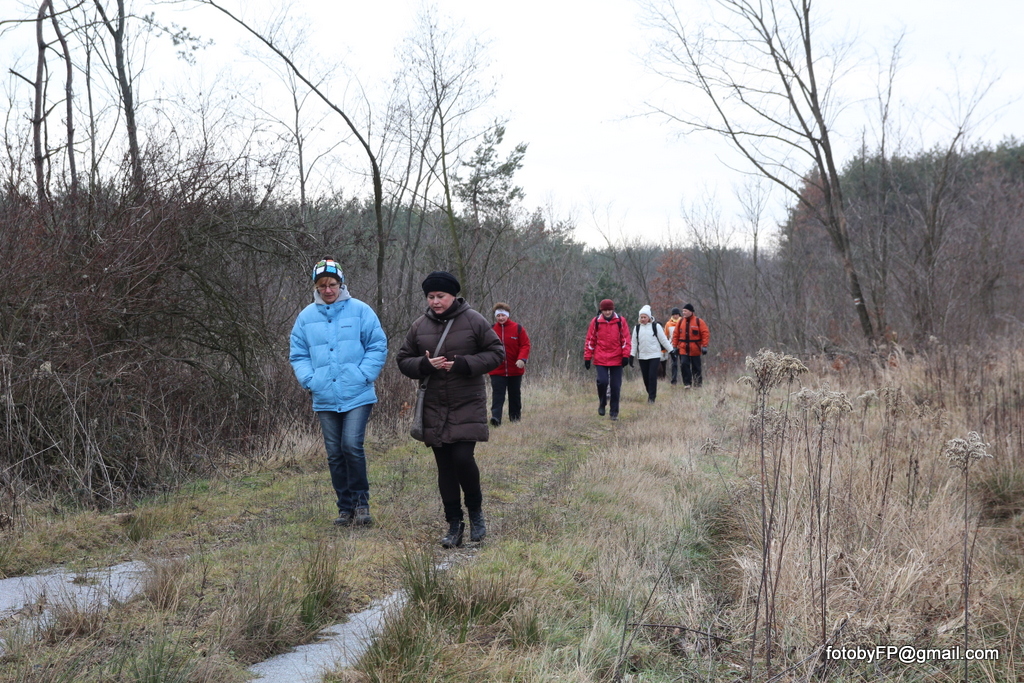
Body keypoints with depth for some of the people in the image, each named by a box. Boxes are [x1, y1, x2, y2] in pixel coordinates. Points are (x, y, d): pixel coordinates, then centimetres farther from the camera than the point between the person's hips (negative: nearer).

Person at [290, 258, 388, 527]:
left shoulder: (360, 311, 0)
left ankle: (361, 501, 4)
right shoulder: (306, 316, 8)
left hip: (357, 396, -3)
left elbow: (378, 346, 1)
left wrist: (364, 375, -10)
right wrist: (309, 379, -3)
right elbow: (298, 355, 13)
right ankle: (345, 507, 18)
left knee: (352, 446, -15)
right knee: (335, 454, 7)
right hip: (324, 399, 3)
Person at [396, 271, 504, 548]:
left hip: (468, 405, -3)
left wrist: (464, 364, -15)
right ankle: (454, 525, 17)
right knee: (445, 466, 6)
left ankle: (476, 511, 12)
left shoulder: (474, 321, -4)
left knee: (463, 458, -14)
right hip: (434, 408, 4)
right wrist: (424, 365, -11)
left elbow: (496, 352, -2)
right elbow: (403, 360, 11)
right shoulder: (420, 326, 6)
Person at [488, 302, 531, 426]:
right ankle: (495, 417, -20)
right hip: (497, 371, -1)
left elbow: (525, 345, -3)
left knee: (515, 395, 12)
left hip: (515, 370, 1)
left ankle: (515, 418, 25)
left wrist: (522, 359, -17)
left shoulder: (518, 328, -1)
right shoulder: (491, 330, 2)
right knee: (497, 395, -12)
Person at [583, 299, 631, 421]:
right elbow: (590, 340, 6)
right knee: (602, 381, -15)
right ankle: (602, 404, 11)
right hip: (601, 359, 0)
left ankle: (614, 412, 12)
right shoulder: (596, 322, 2)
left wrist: (626, 355, -4)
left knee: (615, 386, 1)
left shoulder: (621, 321, 2)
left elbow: (625, 339, 4)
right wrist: (587, 358, 3)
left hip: (616, 359, 0)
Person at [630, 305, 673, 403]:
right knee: (645, 377, 6)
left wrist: (671, 350, 0)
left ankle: (652, 397, -4)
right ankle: (650, 393, 26)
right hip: (642, 356, 3)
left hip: (655, 355, -3)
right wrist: (632, 355, 7)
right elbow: (634, 342, 11)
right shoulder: (637, 327, 8)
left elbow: (664, 340, 2)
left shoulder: (656, 326, -1)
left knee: (652, 377, -10)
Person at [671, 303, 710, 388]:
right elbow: (676, 335, 9)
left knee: (696, 367, 6)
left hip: (695, 350, -2)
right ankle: (687, 383, -3)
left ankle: (698, 384, 18)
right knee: (684, 364, -10)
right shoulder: (681, 322, 7)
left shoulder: (699, 322, -3)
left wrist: (704, 346, -13)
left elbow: (705, 334, -6)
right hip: (683, 349, 2)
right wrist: (675, 346, 4)